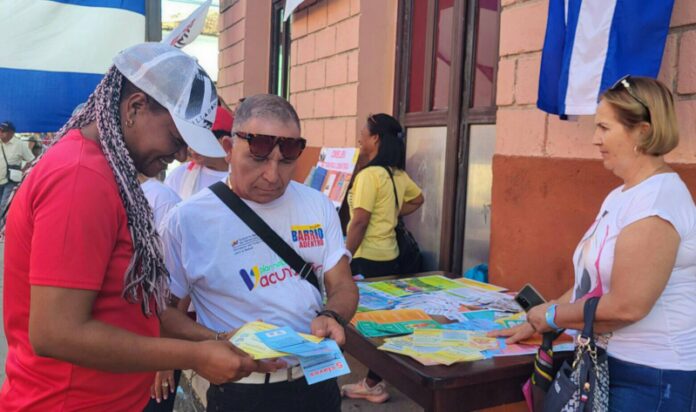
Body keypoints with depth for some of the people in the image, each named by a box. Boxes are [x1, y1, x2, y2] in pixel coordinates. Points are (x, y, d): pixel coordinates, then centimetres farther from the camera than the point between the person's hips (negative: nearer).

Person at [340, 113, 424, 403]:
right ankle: (375, 381, 26)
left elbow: (359, 222, -19)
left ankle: (374, 384, 15)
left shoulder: (369, 175, -17)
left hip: (368, 259, -8)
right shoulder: (398, 175, 7)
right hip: (389, 256, 8)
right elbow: (417, 199, 25)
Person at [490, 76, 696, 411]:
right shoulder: (621, 196, 9)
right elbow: (592, 280, 12)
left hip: (653, 379, -8)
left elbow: (626, 306, -26)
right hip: (611, 363, 8)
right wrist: (536, 324, 9)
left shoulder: (657, 199, -21)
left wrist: (552, 315, -13)